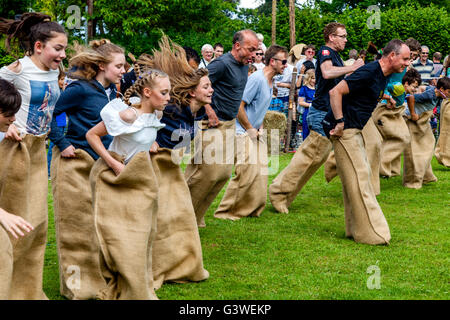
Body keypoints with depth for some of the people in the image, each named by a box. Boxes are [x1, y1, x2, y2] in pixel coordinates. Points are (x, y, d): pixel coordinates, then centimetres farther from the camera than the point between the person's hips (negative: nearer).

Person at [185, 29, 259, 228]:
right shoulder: (222, 64, -17)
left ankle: (195, 217, 18)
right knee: (207, 171, -11)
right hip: (213, 125, -9)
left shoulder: (244, 65, 11)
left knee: (224, 172, 8)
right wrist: (210, 112, -23)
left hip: (229, 125, 9)